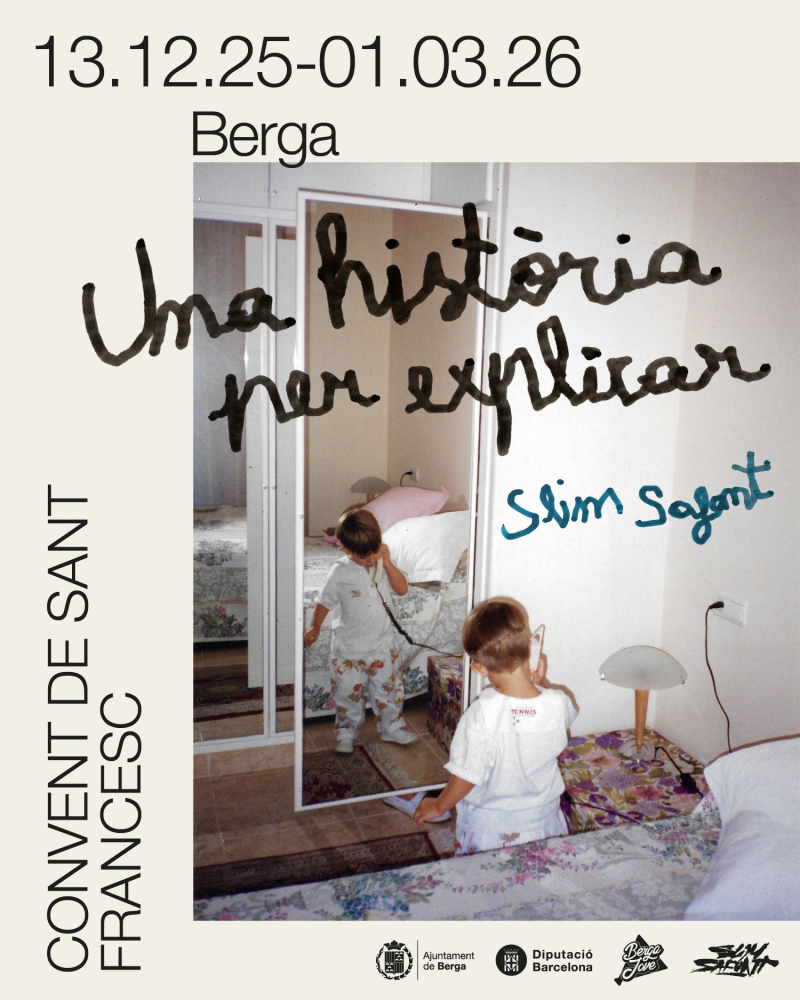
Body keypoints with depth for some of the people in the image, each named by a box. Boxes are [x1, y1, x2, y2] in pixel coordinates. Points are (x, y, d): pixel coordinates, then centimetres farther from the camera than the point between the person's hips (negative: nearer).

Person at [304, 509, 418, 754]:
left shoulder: (383, 565, -5)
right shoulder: (340, 572, -14)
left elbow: (402, 589, -14)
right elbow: (325, 602, -3)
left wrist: (388, 563, -21)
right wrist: (315, 628, 2)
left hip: (383, 644, 3)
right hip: (349, 648, -2)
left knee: (389, 688, 15)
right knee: (348, 693, 9)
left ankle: (392, 728, 35)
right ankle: (346, 733, 29)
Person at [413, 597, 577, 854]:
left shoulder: (481, 715, -32)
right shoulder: (559, 703, -22)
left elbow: (466, 777, -20)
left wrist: (437, 806, -4)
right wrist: (542, 681, 3)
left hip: (489, 826, -3)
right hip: (542, 820, 3)